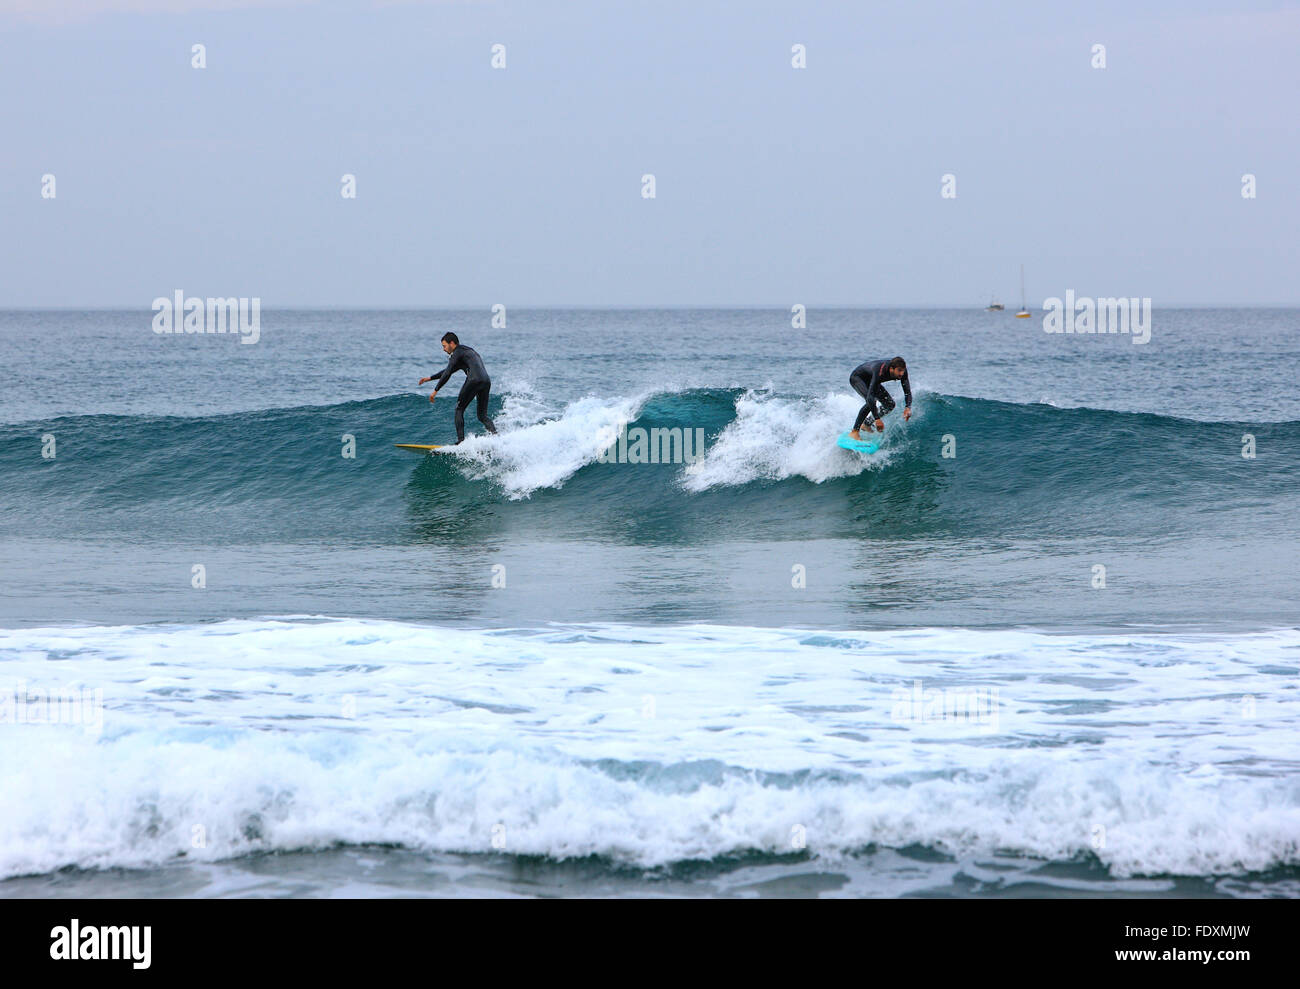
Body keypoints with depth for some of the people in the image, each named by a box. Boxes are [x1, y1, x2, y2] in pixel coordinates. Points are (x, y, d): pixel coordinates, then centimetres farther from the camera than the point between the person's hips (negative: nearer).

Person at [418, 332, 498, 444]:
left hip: (474, 380, -8)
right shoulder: (469, 352, 35)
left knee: (459, 410, 3)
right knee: (482, 416, 11)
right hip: (486, 381, 8)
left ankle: (461, 440, -7)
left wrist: (435, 390, 3)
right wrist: (430, 378, 44)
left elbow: (447, 374, -1)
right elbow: (448, 371, 42)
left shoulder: (457, 352, 7)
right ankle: (495, 435, -12)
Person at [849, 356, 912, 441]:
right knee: (871, 401, -31)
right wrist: (877, 419, -55)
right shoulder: (880, 372, -44)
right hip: (856, 377, -7)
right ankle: (854, 431, -24)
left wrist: (908, 407, -42)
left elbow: (907, 391, -22)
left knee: (890, 404, -2)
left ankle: (866, 424, 16)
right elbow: (870, 396, -50)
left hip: (870, 380, 7)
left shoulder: (902, 371, -25)